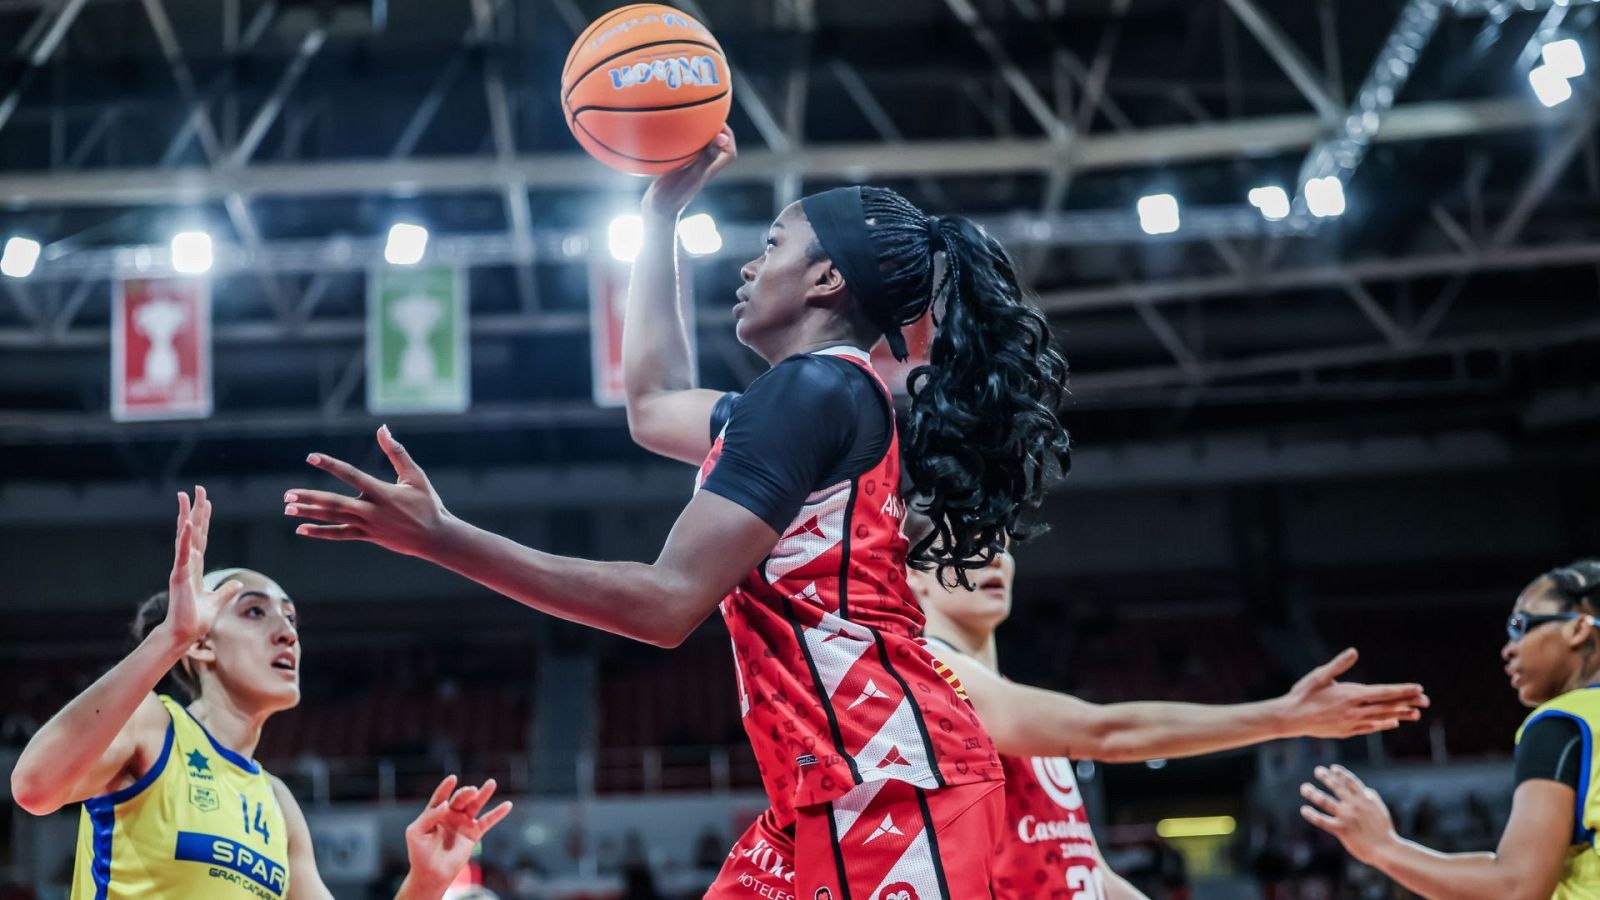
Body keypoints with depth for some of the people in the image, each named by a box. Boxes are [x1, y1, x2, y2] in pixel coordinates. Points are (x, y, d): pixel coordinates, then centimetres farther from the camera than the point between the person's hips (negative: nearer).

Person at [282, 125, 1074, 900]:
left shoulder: (808, 387, -9)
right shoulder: (836, 396, 21)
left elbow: (669, 602, -16)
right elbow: (652, 405, 36)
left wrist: (439, 537, -14)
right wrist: (661, 211, 37)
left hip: (882, 771, -10)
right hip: (841, 779, 10)